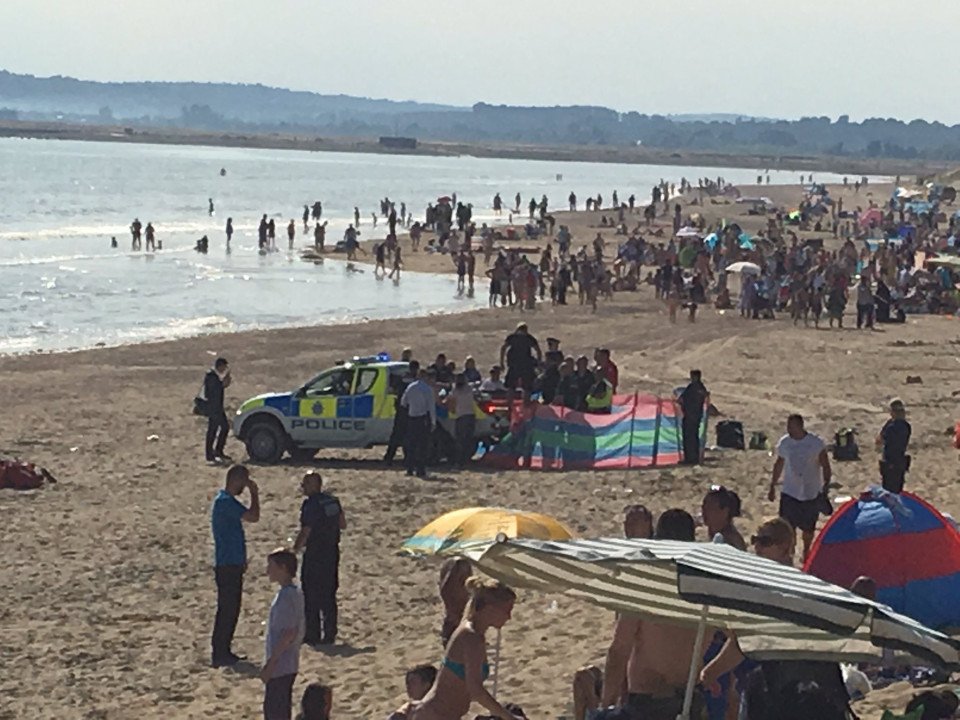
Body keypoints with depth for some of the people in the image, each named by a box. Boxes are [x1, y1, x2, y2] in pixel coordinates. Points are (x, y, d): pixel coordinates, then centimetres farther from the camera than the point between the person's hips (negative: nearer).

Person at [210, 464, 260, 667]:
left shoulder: (227, 501, 15)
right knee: (226, 610, -6)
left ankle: (224, 652, 20)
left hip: (233, 564, 10)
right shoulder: (225, 502, -18)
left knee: (231, 610, 14)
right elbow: (253, 517, -25)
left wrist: (241, 559, 19)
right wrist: (254, 493, -13)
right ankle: (219, 655, -2)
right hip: (227, 566, -10)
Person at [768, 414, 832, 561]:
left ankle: (806, 552, 36)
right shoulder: (784, 443, -3)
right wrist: (772, 486, 13)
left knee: (808, 528, 14)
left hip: (811, 493, -1)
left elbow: (825, 466, -5)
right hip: (789, 492, 1)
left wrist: (826, 485, -17)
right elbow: (779, 465, 11)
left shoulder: (817, 444, -12)